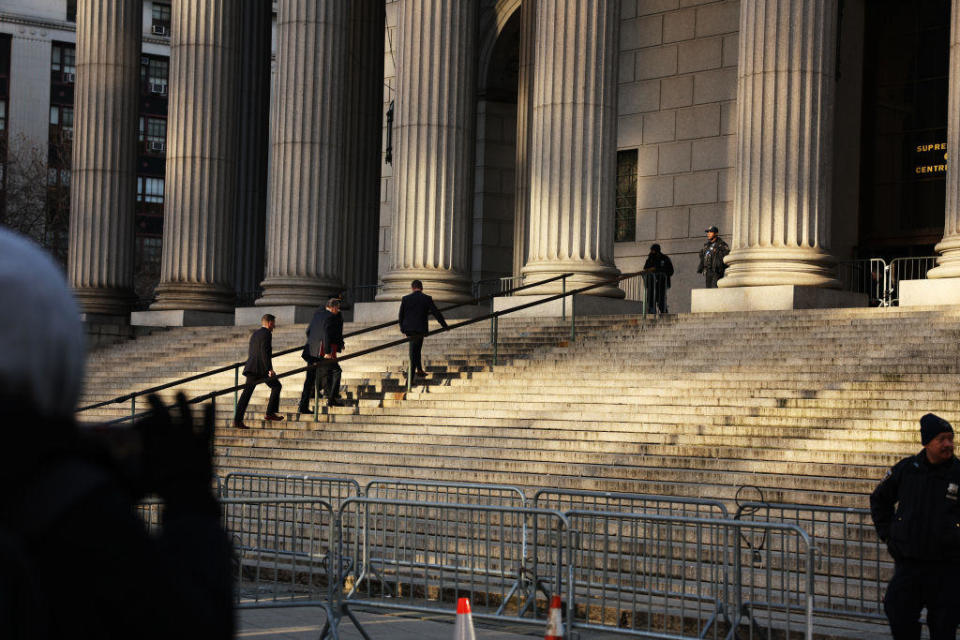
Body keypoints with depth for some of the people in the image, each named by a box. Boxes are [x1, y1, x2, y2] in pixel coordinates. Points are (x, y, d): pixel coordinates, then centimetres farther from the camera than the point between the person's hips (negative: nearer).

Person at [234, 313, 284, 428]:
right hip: (261, 368, -8)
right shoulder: (266, 334, -6)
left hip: (251, 367, 8)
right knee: (276, 386, 9)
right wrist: (269, 369, -19)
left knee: (246, 393, 3)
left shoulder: (254, 334, 21)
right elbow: (265, 352, -17)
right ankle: (270, 413, 4)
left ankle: (238, 420, -4)